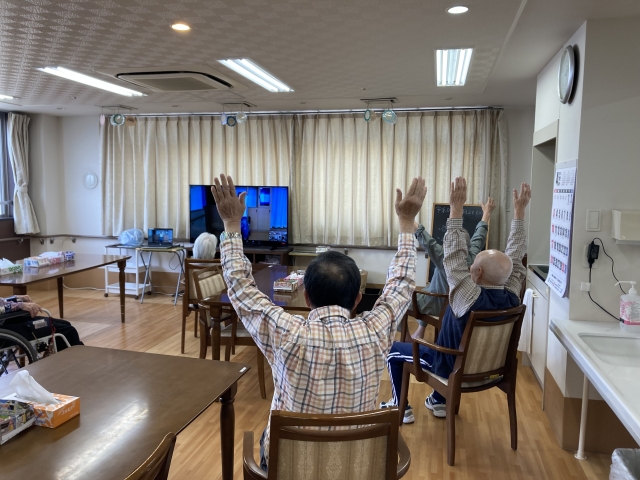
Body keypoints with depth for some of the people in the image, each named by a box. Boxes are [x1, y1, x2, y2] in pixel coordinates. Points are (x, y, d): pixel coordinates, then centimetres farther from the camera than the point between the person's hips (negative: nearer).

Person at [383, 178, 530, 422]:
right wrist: (519, 211, -6)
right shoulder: (512, 296, -19)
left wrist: (456, 208, -35)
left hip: (454, 367, -6)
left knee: (393, 350, 10)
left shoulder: (470, 298, -36)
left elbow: (455, 256, -34)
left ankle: (401, 408, 21)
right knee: (442, 342, 36)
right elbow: (515, 255, -8)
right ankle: (439, 401, 42)